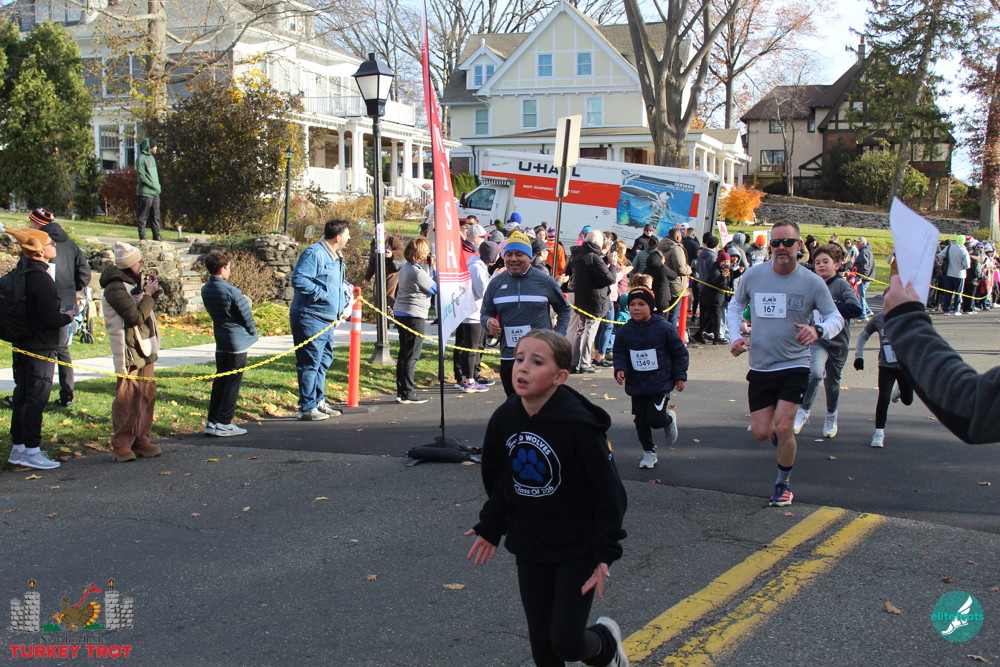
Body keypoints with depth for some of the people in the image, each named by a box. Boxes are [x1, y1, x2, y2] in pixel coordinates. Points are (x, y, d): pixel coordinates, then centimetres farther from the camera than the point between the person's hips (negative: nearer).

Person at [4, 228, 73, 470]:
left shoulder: (21, 275, 9)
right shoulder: (41, 279, -21)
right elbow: (51, 319, -22)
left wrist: (56, 313, 12)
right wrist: (68, 316, -4)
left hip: (22, 347, 9)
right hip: (40, 350, -9)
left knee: (23, 396, 14)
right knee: (36, 398, -3)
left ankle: (18, 447, 22)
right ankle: (31, 450, 1)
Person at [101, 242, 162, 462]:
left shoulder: (134, 283, 14)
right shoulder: (115, 289, -15)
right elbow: (136, 316, -22)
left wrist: (150, 291, 6)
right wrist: (148, 294, -11)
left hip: (146, 349, 9)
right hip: (129, 351, -9)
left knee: (147, 395, 9)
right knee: (126, 398, -6)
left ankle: (141, 440, 16)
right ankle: (121, 445, -1)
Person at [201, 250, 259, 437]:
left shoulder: (205, 290, 4)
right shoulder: (231, 291, -19)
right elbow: (246, 315, -12)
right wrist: (252, 332, 6)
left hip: (220, 341, 7)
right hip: (238, 341, -7)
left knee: (220, 381, 13)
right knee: (233, 383, 0)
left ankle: (212, 421, 14)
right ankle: (223, 423, 2)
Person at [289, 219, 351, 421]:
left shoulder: (336, 256, 17)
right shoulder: (314, 253, -15)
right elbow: (298, 279, -23)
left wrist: (345, 289, 13)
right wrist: (321, 293, -21)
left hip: (327, 319, 10)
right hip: (310, 317, -10)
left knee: (324, 360, 16)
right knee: (310, 362, -7)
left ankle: (319, 402, 27)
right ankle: (307, 408, -2)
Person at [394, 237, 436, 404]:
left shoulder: (406, 267, 11)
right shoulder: (418, 272, -17)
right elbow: (436, 289, -8)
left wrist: (430, 268, 10)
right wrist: (434, 268, -2)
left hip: (400, 313, 10)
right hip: (414, 316, -10)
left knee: (404, 354, 13)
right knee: (411, 356, -5)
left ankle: (401, 392, 17)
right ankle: (407, 394, -2)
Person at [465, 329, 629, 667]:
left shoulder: (579, 425, -23)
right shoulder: (504, 420, -6)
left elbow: (610, 492, -16)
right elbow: (498, 481, 11)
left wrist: (606, 553, -17)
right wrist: (489, 528, 11)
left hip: (578, 548, -5)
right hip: (529, 548, 5)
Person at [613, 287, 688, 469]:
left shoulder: (664, 328, -9)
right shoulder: (625, 331, -1)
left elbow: (680, 353, 0)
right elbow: (620, 354, 6)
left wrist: (680, 376, -1)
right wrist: (620, 369, -13)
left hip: (660, 384, -4)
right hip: (636, 385, 4)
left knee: (655, 419, -13)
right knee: (641, 421, 8)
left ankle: (669, 419, 23)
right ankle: (649, 452, 28)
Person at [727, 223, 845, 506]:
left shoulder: (812, 282, -7)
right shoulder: (753, 275, -2)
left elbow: (836, 318, -5)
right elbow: (736, 305, 15)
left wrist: (818, 330, -28)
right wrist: (735, 336, 0)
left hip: (794, 365, -2)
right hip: (760, 366, 2)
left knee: (782, 428, -13)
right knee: (760, 433, 2)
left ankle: (783, 484, 12)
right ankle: (780, 429, 41)